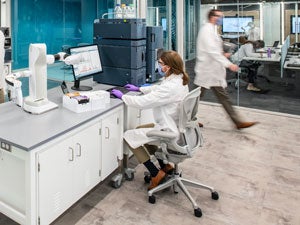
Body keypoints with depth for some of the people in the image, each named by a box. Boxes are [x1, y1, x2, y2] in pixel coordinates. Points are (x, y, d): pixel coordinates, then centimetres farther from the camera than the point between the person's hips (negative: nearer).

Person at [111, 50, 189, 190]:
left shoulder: (170, 87, -28)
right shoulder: (179, 79, 2)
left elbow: (143, 102, -24)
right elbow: (158, 88, 21)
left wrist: (122, 96, -10)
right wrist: (139, 88, 20)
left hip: (169, 132, -10)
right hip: (177, 126, 10)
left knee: (129, 136, -2)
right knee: (140, 130, 26)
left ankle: (156, 174, 4)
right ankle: (165, 166, 27)